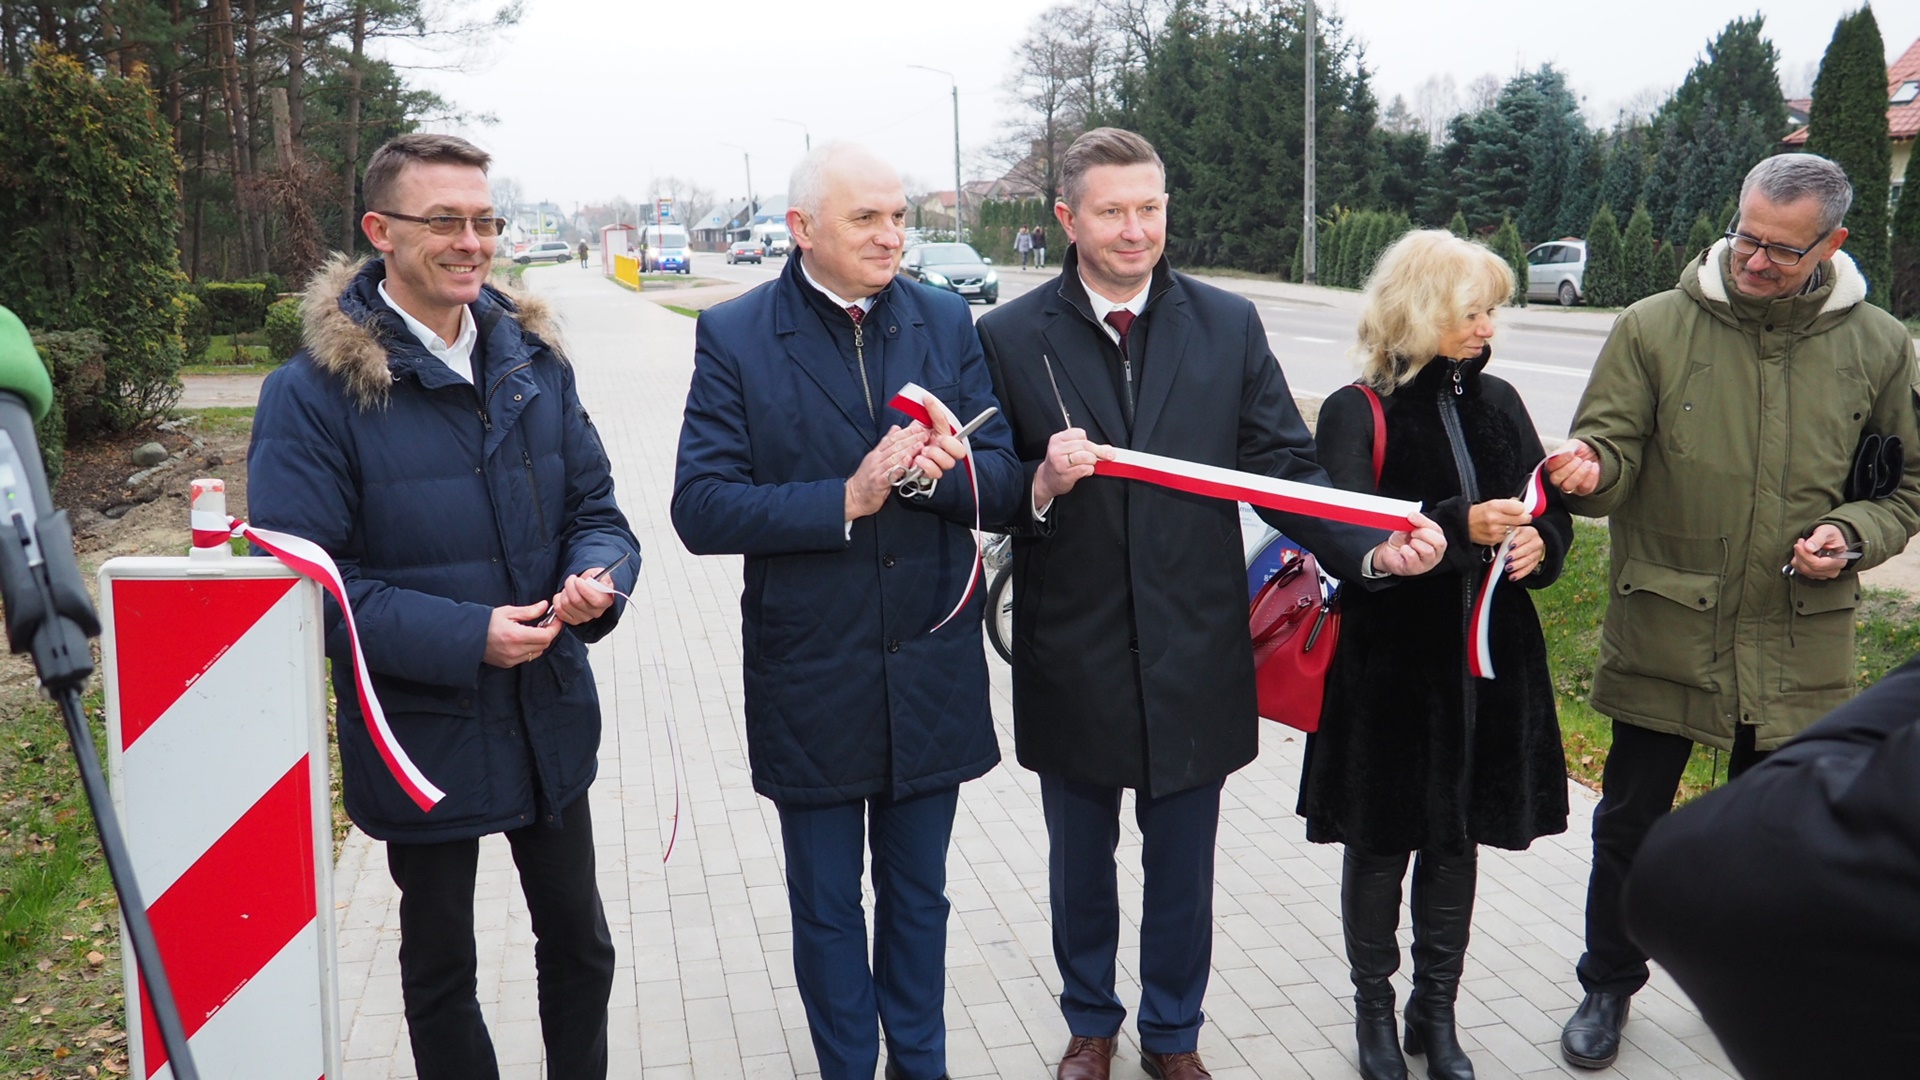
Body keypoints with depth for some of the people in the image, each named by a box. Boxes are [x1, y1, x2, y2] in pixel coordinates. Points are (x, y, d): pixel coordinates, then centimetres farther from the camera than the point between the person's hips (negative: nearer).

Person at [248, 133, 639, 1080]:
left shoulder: (533, 359, 2)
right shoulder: (314, 391, -14)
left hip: (551, 717, 4)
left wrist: (597, 575, -17)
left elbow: (593, 505, 6)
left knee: (580, 942, 19)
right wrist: (464, 636, -25)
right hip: (422, 735, -4)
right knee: (440, 968, 17)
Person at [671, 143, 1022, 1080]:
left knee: (918, 895, 20)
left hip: (932, 676, 3)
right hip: (812, 680, -2)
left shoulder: (948, 323, 0)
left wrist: (938, 470, -23)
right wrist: (845, 499, -23)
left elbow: (1004, 485, -2)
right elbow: (701, 509, -15)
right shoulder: (736, 336, -9)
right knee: (826, 907, 15)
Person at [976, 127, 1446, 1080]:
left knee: (1183, 872, 16)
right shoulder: (1010, 339, -5)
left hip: (1193, 660, 1)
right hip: (1072, 666, 0)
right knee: (1080, 867, 19)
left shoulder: (1229, 326, -1)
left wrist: (1373, 545, -21)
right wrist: (1040, 488, -26)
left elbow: (1284, 467, -5)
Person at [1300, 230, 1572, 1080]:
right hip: (1391, 664, -5)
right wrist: (1460, 527, -31)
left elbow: (1549, 508, 10)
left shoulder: (1497, 402, 6)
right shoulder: (1355, 413, -10)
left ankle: (1436, 1011, 32)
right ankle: (1374, 1009, 28)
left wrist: (1540, 542, -12)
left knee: (1457, 838, 15)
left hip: (1490, 661, 5)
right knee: (1380, 841, 9)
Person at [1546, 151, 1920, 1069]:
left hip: (1798, 646, 2)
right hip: (1662, 634, -1)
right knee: (1630, 825, 12)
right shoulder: (1654, 328, -5)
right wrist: (1592, 468, -31)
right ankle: (1608, 986, 33)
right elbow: (1613, 445, -7)